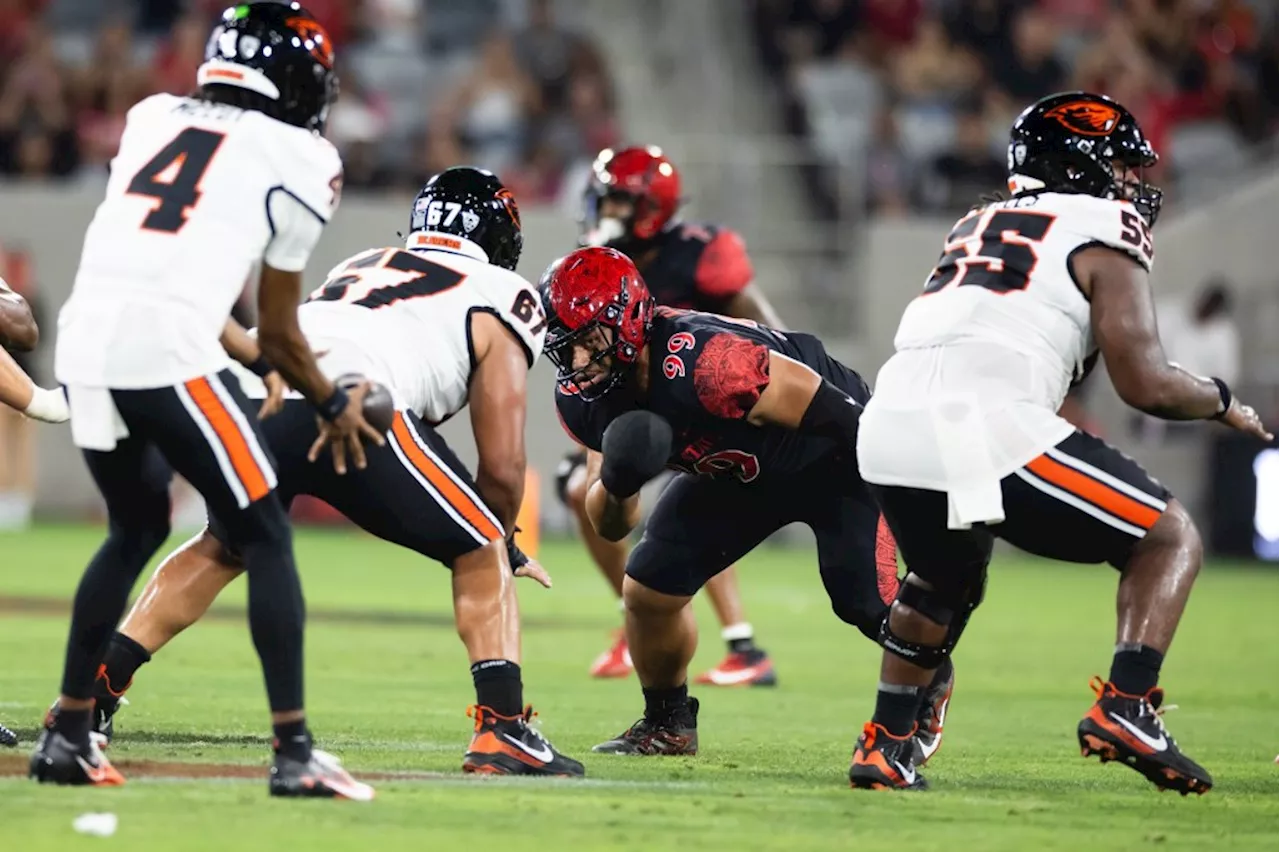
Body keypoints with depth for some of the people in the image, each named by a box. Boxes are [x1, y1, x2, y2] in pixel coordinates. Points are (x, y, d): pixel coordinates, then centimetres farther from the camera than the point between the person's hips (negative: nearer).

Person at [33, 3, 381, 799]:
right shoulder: (296, 160, 8)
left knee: (137, 529, 26)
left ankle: (67, 734, 24)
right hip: (167, 350, -6)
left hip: (85, 342, 6)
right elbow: (278, 331, 14)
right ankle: (295, 752, 2)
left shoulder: (152, 118, 23)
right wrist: (334, 404, 31)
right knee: (266, 537, 6)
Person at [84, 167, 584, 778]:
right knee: (480, 553, 14)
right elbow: (502, 467, 15)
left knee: (220, 549, 33)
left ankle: (90, 694, 31)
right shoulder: (502, 297, 20)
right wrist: (504, 544, 34)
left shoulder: (359, 266, 38)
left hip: (247, 397, 6)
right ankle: (503, 731, 2)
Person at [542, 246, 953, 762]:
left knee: (870, 605, -19)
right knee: (648, 590, -6)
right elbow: (611, 528, -7)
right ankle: (667, 724, 20)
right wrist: (615, 483, -31)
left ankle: (929, 687, 16)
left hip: (836, 462, -6)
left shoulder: (706, 367, -42)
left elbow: (845, 419, -32)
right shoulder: (582, 399, -18)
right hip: (735, 474, 6)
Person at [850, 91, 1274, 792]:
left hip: (889, 435, 7)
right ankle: (1125, 709, -7)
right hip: (986, 432, -7)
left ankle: (885, 748, 29)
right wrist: (1222, 402, 20)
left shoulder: (978, 226, 29)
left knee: (945, 580, 36)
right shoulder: (1103, 235, 9)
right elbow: (1145, 384, 3)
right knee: (1170, 538, 10)